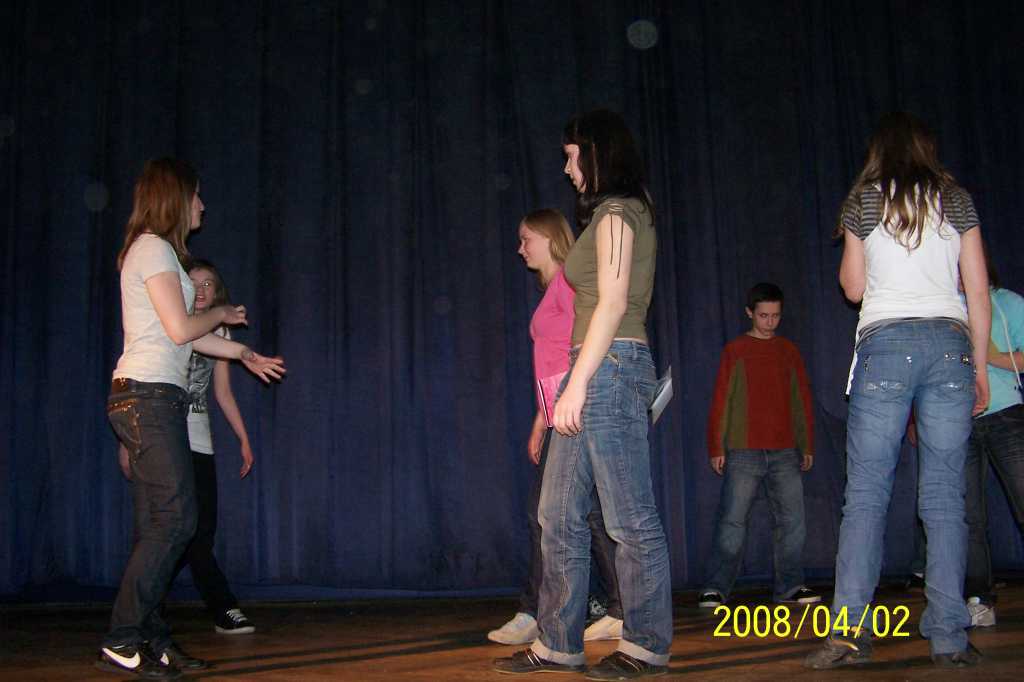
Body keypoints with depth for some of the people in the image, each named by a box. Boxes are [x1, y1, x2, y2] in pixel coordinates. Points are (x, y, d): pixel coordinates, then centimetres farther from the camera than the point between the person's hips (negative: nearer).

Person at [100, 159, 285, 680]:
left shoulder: (152, 249, 21)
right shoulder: (154, 248, -8)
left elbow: (177, 334, 24)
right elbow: (181, 330, -15)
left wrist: (243, 354, 30)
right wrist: (221, 314, 4)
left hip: (148, 400, 10)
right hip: (149, 396, -10)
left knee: (156, 528, 9)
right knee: (175, 520, -10)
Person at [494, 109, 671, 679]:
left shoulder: (615, 212, -5)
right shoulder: (629, 212, 22)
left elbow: (612, 305, -14)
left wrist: (576, 384, -17)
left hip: (609, 368, -10)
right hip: (600, 374, 10)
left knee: (631, 519, -3)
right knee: (559, 515, 10)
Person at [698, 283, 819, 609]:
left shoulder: (789, 350, 14)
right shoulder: (735, 350, 5)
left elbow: (803, 401, 16)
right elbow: (720, 402, 2)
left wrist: (807, 446, 13)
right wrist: (716, 448, -3)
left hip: (785, 452, 3)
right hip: (743, 452, -3)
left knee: (792, 520, 1)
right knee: (732, 521, -5)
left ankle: (790, 587, 11)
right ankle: (715, 588, 0)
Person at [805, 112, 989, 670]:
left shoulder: (864, 199, 9)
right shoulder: (957, 199, 13)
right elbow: (978, 292, 9)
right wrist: (979, 366, 15)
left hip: (885, 342, -2)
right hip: (950, 343, 2)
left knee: (866, 492, -3)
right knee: (944, 495, 2)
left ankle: (850, 630, -10)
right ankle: (950, 637, 1)